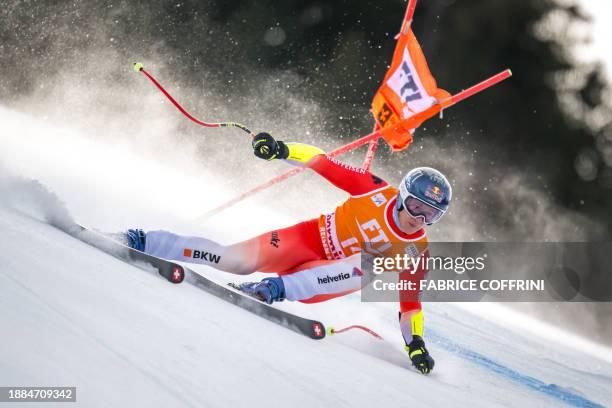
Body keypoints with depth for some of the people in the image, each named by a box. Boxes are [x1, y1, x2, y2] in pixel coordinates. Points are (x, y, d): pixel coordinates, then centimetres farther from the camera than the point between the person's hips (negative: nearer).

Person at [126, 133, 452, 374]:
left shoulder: (416, 251, -6)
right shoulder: (377, 191, -11)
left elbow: (409, 298, 2)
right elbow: (322, 162, -9)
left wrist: (415, 343, -9)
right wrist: (282, 151, -24)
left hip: (325, 276, 1)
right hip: (307, 239, -1)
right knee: (237, 261, -24)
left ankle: (277, 288, -39)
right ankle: (138, 242, -16)